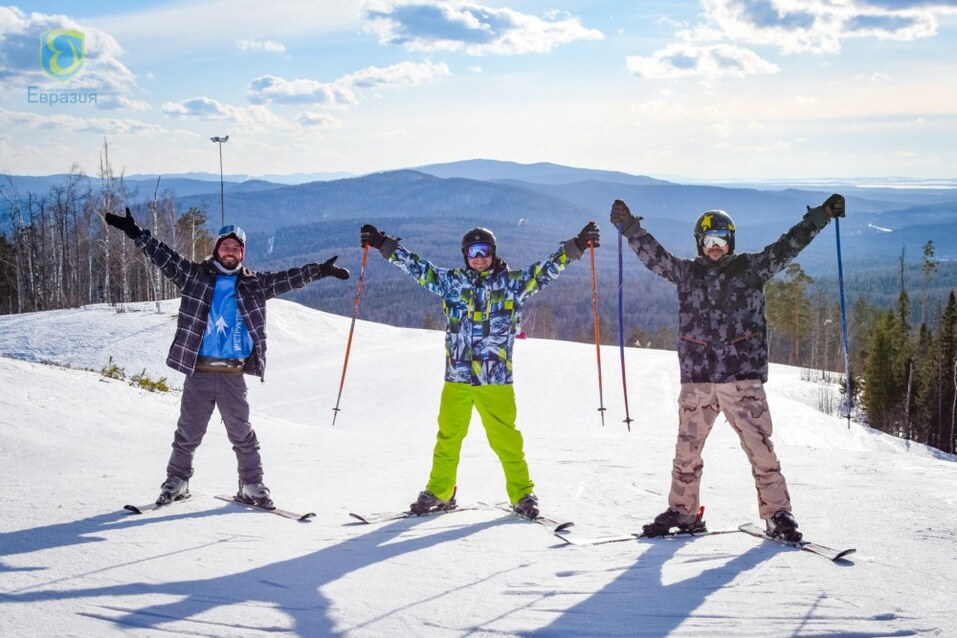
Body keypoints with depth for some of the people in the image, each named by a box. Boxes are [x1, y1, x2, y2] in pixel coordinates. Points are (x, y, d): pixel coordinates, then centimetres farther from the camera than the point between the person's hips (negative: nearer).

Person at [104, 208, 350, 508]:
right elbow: (164, 257, 1)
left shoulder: (253, 284, 11)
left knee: (243, 434, 5)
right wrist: (136, 233, -7)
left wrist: (320, 270, 8)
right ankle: (177, 481, 20)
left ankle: (251, 486, 15)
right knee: (188, 433, 6)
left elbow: (288, 279, 14)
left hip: (233, 374, 1)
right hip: (198, 372, -1)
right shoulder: (195, 276, 6)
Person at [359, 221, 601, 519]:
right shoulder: (452, 281, 8)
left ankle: (522, 494, 10)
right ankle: (439, 492, 22)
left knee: (505, 439, -2)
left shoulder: (511, 283, 4)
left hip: (496, 379, -2)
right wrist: (384, 244, 4)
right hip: (457, 377, 2)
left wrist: (576, 246, -12)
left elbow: (545, 270, -1)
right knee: (448, 438, 9)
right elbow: (418, 267, 9)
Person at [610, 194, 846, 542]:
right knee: (687, 447, 7)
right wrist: (629, 226, 6)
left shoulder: (750, 268, 6)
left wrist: (822, 215, 0)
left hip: (742, 376, -2)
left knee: (759, 446, -5)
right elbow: (653, 254, 13)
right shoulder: (686, 272, 12)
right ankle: (682, 511, 20)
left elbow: (787, 246, 3)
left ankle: (777, 512, 4)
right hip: (696, 377, 2)